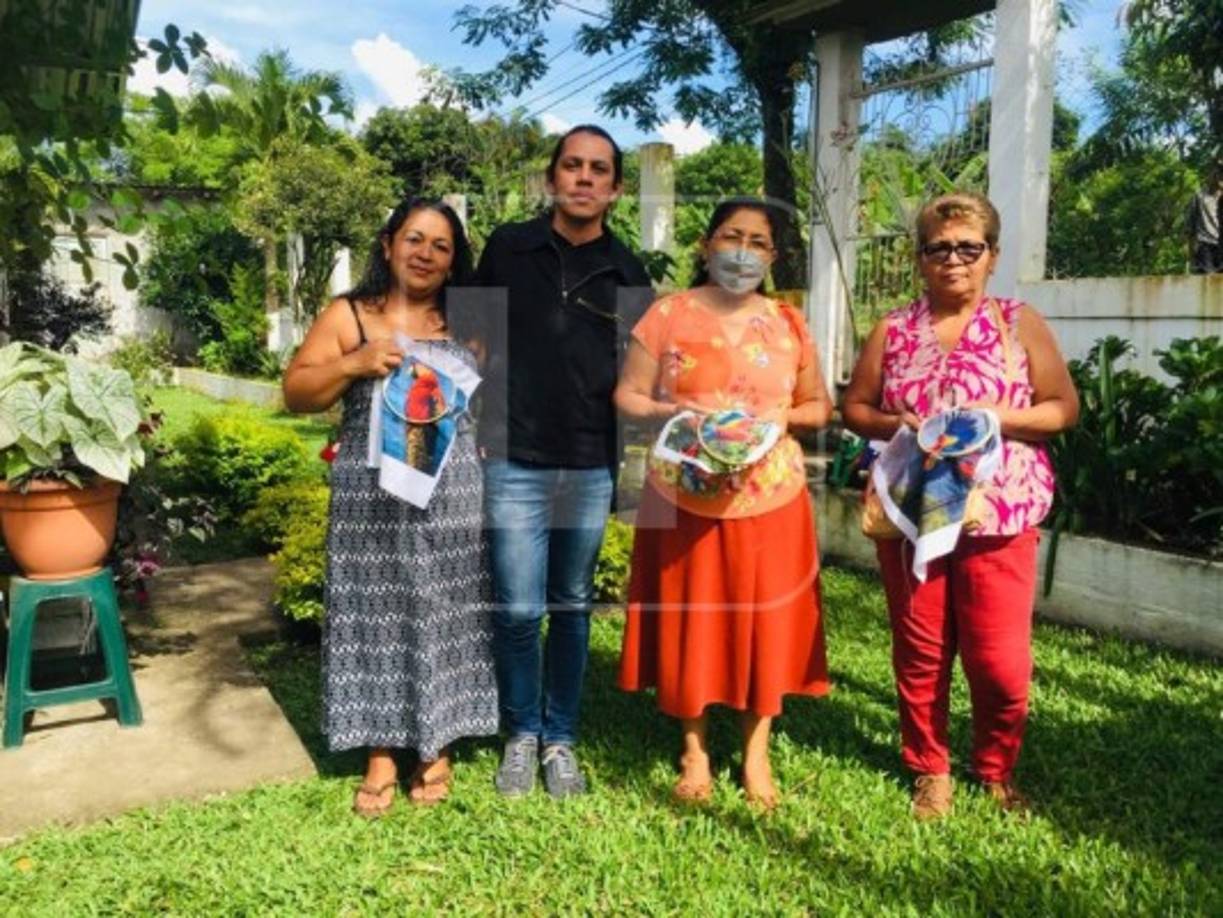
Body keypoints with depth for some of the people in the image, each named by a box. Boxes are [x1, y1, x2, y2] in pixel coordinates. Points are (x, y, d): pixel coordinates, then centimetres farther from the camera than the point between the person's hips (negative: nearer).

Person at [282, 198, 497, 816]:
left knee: (443, 619, 7)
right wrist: (354, 364, -16)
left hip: (452, 502, 1)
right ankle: (381, 757, 16)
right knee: (377, 620, 4)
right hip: (372, 500, -1)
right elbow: (295, 394, 0)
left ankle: (437, 749, 22)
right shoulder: (347, 316, 4)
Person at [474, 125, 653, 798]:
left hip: (591, 470, 2)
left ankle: (561, 740, 26)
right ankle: (522, 734, 21)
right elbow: (473, 338, 10)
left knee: (572, 609, 11)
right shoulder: (508, 247, 3)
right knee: (518, 610, -2)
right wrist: (473, 427, 3)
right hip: (514, 464, -1)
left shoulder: (627, 274, 6)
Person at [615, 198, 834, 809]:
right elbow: (627, 397, 0)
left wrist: (784, 417, -9)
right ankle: (694, 754, 24)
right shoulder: (668, 315, 0)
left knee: (764, 624, 7)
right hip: (685, 500, -1)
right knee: (688, 622, 6)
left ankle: (756, 754, 24)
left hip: (769, 502, 2)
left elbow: (820, 406, 11)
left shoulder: (788, 324, 6)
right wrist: (671, 415, -19)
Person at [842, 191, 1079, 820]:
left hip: (999, 517, -1)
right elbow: (854, 409, 10)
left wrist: (998, 416, -14)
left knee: (1000, 662, 2)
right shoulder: (893, 330, 7)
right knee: (919, 654, 9)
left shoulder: (1020, 324, 4)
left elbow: (1064, 408, 3)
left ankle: (996, 771, 28)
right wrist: (894, 425, -11)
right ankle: (930, 770, 27)